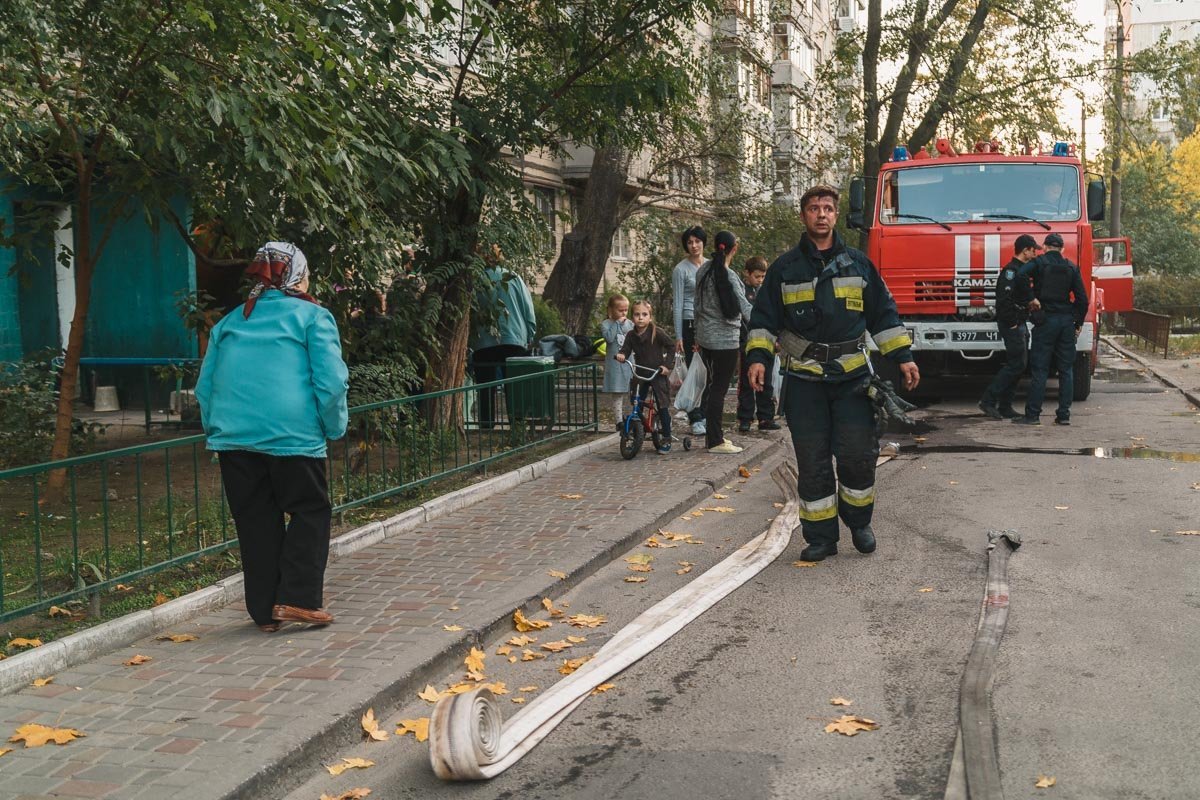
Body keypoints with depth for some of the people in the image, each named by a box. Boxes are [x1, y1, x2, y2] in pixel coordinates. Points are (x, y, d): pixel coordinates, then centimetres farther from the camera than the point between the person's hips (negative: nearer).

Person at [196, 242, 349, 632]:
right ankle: (296, 598, -2)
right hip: (294, 435, -5)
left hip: (233, 436, 5)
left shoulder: (230, 322, 18)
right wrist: (334, 428, 6)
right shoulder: (312, 316, 2)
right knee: (310, 512, 9)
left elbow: (205, 387, 19)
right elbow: (331, 382, -7)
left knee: (255, 522, 10)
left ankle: (265, 612, 15)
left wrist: (216, 430, 26)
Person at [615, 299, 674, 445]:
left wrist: (666, 364, -12)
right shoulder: (631, 335, 1)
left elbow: (671, 347, -6)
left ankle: (667, 437, 6)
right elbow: (626, 350, -3)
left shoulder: (657, 333, -11)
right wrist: (621, 355, -26)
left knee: (662, 407, -2)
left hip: (657, 374, -4)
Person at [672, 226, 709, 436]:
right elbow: (678, 304, -5)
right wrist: (678, 336, -10)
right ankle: (696, 420, 0)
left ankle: (705, 415, 14)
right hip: (691, 324, -5)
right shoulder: (681, 269, -3)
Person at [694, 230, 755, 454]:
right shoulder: (729, 276, -17)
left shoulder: (704, 271, 7)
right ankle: (716, 441, 0)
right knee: (719, 389, -4)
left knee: (712, 385, 16)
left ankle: (712, 435, 23)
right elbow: (744, 307, -22)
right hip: (725, 339, -8)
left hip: (705, 337, 8)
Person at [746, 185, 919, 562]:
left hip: (852, 376, 0)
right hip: (804, 379, 0)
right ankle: (820, 537, 11)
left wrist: (903, 357, 6)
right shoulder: (785, 268, 7)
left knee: (858, 455, -4)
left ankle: (858, 521, 21)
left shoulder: (858, 263, 10)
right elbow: (765, 318, 7)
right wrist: (758, 357, -8)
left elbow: (884, 314, 13)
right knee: (812, 462, 1)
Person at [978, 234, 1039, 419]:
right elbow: (1004, 299, -24)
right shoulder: (1011, 270, -14)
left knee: (1018, 365, 10)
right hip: (1012, 325, -10)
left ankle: (1005, 406, 13)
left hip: (1019, 324, 10)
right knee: (1016, 364, -12)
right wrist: (1012, 323, -21)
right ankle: (988, 400, -11)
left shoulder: (1021, 270, 18)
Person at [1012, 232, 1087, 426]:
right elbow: (1082, 298, 5)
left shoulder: (1040, 262, -2)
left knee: (1039, 369, -2)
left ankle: (1032, 414, -3)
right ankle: (1064, 414, 7)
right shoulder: (1071, 267, 9)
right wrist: (1079, 323, 14)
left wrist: (1031, 298, -13)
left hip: (1045, 320, -3)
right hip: (1067, 321, 3)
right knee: (1066, 369, 8)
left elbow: (1021, 275, -23)